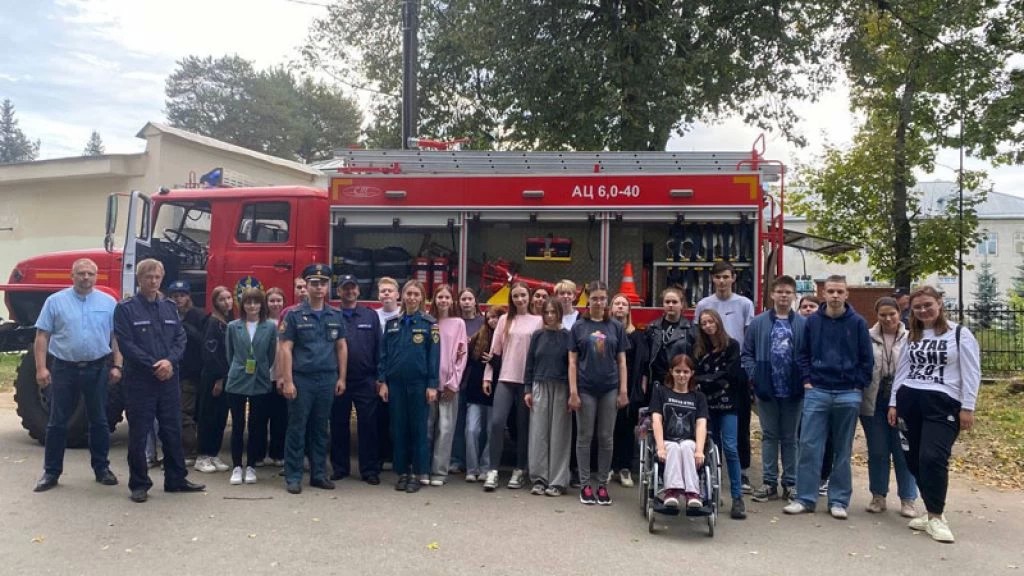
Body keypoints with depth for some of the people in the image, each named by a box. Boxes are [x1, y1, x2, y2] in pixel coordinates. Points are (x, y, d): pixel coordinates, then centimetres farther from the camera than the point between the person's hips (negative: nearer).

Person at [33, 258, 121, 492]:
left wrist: (117, 366, -4)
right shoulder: (55, 301, 0)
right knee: (57, 422, 6)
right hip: (64, 368, -1)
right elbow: (42, 336, -1)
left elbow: (116, 337, 4)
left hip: (97, 369, 1)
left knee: (99, 421, 8)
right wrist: (41, 368, -9)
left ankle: (102, 468, 20)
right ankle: (51, 472, 16)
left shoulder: (108, 302, 3)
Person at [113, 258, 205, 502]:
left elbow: (181, 338, 7)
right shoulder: (125, 309, -3)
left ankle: (176, 479, 22)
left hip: (169, 379, 5)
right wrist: (154, 365, -16)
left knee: (173, 431, 11)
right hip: (139, 380, -4)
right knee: (139, 433, 3)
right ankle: (139, 484, 14)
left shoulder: (170, 307, 11)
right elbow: (126, 344, -11)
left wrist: (169, 361, -12)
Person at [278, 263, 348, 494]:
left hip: (327, 379, 4)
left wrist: (341, 378, 6)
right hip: (301, 379, -3)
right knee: (296, 429, 2)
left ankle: (319, 474, 19)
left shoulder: (336, 316, 9)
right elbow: (285, 349, -6)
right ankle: (293, 477, 10)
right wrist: (287, 381, -12)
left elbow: (341, 347, 12)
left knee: (320, 429, 11)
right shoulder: (294, 315, -3)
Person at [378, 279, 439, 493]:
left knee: (418, 428, 2)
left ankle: (418, 474, 10)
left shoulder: (429, 323, -1)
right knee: (398, 428, 6)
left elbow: (434, 355, -4)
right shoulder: (392, 323, 8)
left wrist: (432, 385, -9)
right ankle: (402, 472, 16)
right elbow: (384, 354, 8)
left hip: (419, 383, -3)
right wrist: (382, 381, 0)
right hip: (395, 383, 3)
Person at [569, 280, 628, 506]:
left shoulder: (616, 327, 5)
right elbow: (572, 362, 0)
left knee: (606, 438, 7)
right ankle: (585, 485, 14)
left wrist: (623, 391, 0)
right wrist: (573, 392, -7)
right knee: (584, 437, 5)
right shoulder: (578, 327, 1)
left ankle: (602, 485, 17)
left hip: (609, 389, 1)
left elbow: (621, 361, 7)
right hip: (585, 389, -1)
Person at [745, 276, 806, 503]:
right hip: (767, 390, 1)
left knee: (790, 438, 11)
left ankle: (790, 482, 21)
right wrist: (754, 375, -8)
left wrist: (805, 379, -11)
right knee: (769, 436, 9)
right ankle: (769, 482, 17)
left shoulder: (803, 324, -2)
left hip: (793, 390, -1)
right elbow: (746, 354, 3)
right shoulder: (759, 322, 1)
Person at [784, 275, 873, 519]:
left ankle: (839, 500, 16)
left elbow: (867, 359, 3)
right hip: (816, 392, 1)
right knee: (809, 446, -1)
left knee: (843, 451, 7)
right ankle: (805, 498, 7)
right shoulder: (812, 321, 4)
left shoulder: (857, 322, 0)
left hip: (848, 395, -1)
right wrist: (806, 381, -1)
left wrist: (858, 385, -3)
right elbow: (803, 354, 9)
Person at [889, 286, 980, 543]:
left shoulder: (960, 334, 1)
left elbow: (971, 374, -2)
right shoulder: (912, 337, 16)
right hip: (909, 401, 5)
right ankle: (932, 510, 17)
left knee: (932, 458, -16)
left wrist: (967, 408, -8)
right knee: (915, 460, 4)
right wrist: (894, 403, 10)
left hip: (943, 404, -5)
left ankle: (936, 516, -3)